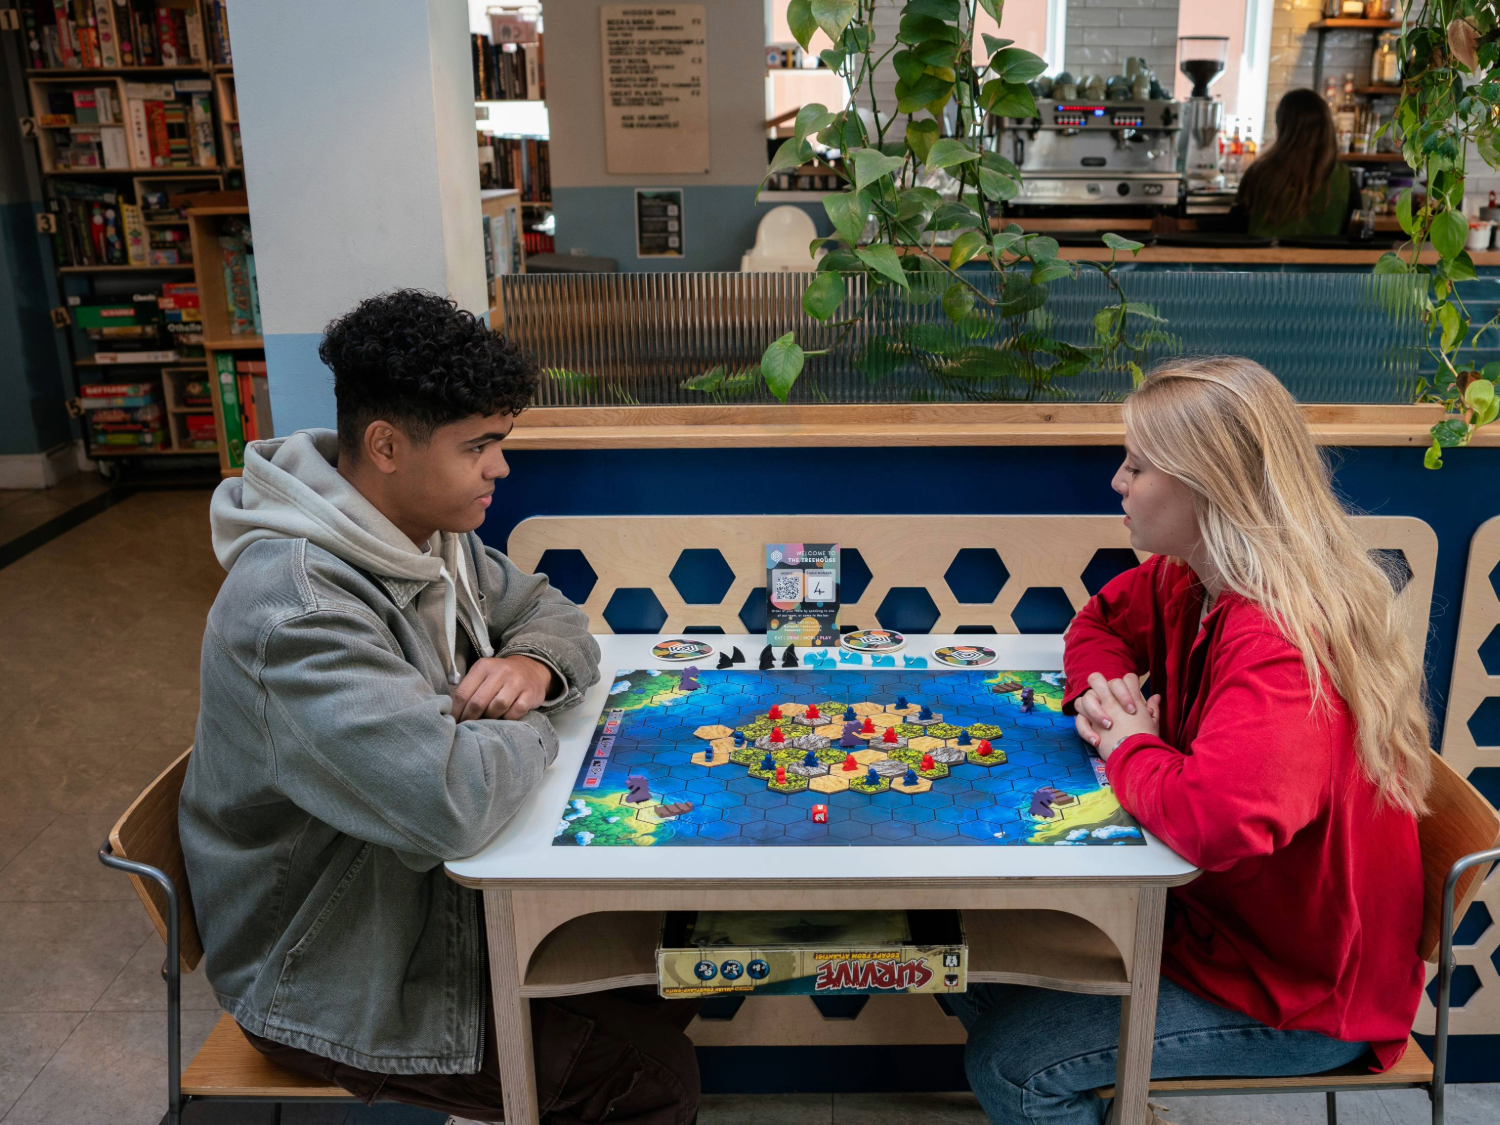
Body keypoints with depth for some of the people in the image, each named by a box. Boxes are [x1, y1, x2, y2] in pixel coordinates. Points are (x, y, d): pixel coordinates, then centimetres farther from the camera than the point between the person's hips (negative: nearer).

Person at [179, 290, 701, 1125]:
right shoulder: (296, 609, -32)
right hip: (338, 979, -8)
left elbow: (547, 609, 11)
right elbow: (453, 802, -40)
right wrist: (530, 731, -18)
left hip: (426, 890, 8)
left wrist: (533, 664, -14)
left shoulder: (433, 530, -3)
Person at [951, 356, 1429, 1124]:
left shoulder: (1284, 644, -32)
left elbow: (1216, 820, -45)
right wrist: (1102, 696, -7)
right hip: (1208, 906, 8)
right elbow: (1100, 622, 16)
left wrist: (1130, 748, -23)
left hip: (1301, 991, -8)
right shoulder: (1187, 581, -3)